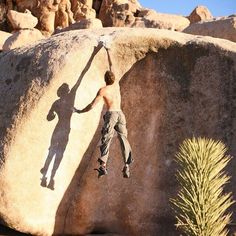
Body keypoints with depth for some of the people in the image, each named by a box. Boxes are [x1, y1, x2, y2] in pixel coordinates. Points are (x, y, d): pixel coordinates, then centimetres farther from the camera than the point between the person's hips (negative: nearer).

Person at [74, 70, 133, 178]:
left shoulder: (103, 90, 0)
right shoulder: (116, 84, 14)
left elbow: (92, 105, -2)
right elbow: (113, 78, 38)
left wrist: (80, 111, 11)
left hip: (111, 114, -5)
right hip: (120, 113, 5)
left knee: (106, 140, -8)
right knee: (123, 140, 6)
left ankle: (103, 166, -22)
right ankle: (126, 166, 2)